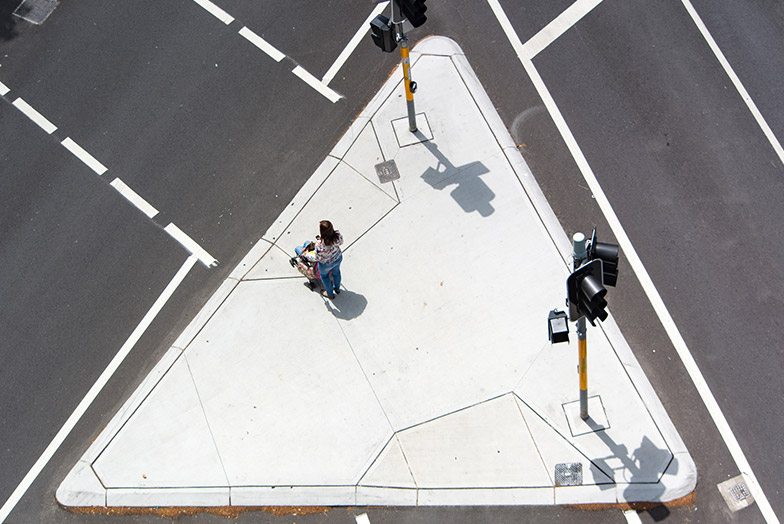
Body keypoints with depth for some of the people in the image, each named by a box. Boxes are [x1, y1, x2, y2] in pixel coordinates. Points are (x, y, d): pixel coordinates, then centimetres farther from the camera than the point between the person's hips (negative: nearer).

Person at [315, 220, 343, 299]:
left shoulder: (320, 244, -43)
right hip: (338, 258, 4)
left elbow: (318, 258, -29)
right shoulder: (337, 235, -30)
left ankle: (330, 293, 53)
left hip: (326, 264, -4)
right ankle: (337, 288, 63)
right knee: (336, 272, 34)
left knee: (324, 275, 30)